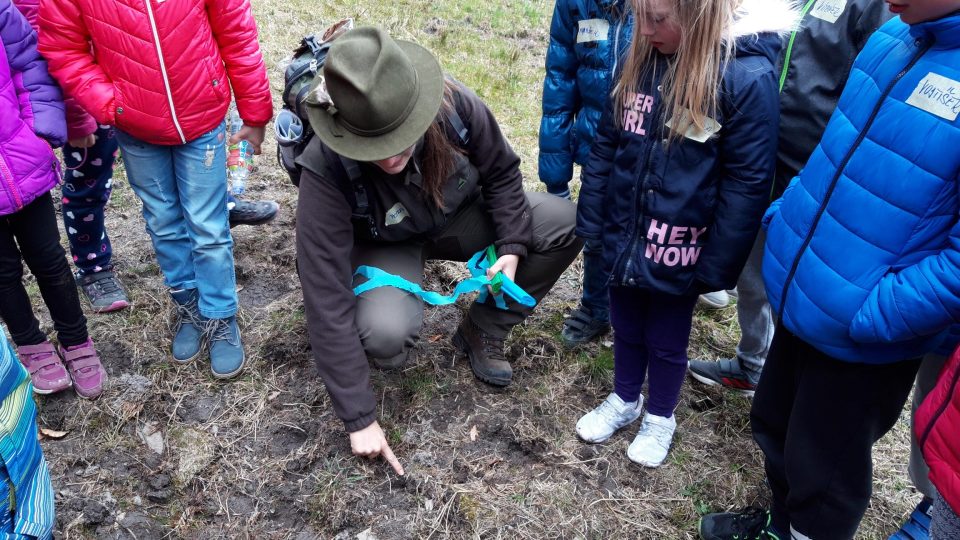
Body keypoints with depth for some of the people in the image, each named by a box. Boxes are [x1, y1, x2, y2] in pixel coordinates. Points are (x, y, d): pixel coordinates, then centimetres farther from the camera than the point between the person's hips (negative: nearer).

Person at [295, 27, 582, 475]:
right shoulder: (327, 169, -36)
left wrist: (512, 247, -21)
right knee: (385, 336, -35)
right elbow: (327, 297, -33)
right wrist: (359, 418, -30)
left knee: (567, 223, -17)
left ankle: (482, 331, 2)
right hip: (386, 245, -3)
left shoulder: (455, 105, -30)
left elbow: (502, 174, -7)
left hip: (459, 218, 4)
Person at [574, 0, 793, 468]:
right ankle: (623, 401, 47)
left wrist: (716, 266, -13)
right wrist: (591, 222, 5)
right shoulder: (641, 61, -2)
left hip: (678, 252, -4)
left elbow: (747, 183, -15)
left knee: (666, 342, 17)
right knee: (626, 330, 22)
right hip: (623, 239, 5)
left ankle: (660, 417, 41)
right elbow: (606, 145, 6)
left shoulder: (748, 78, -19)